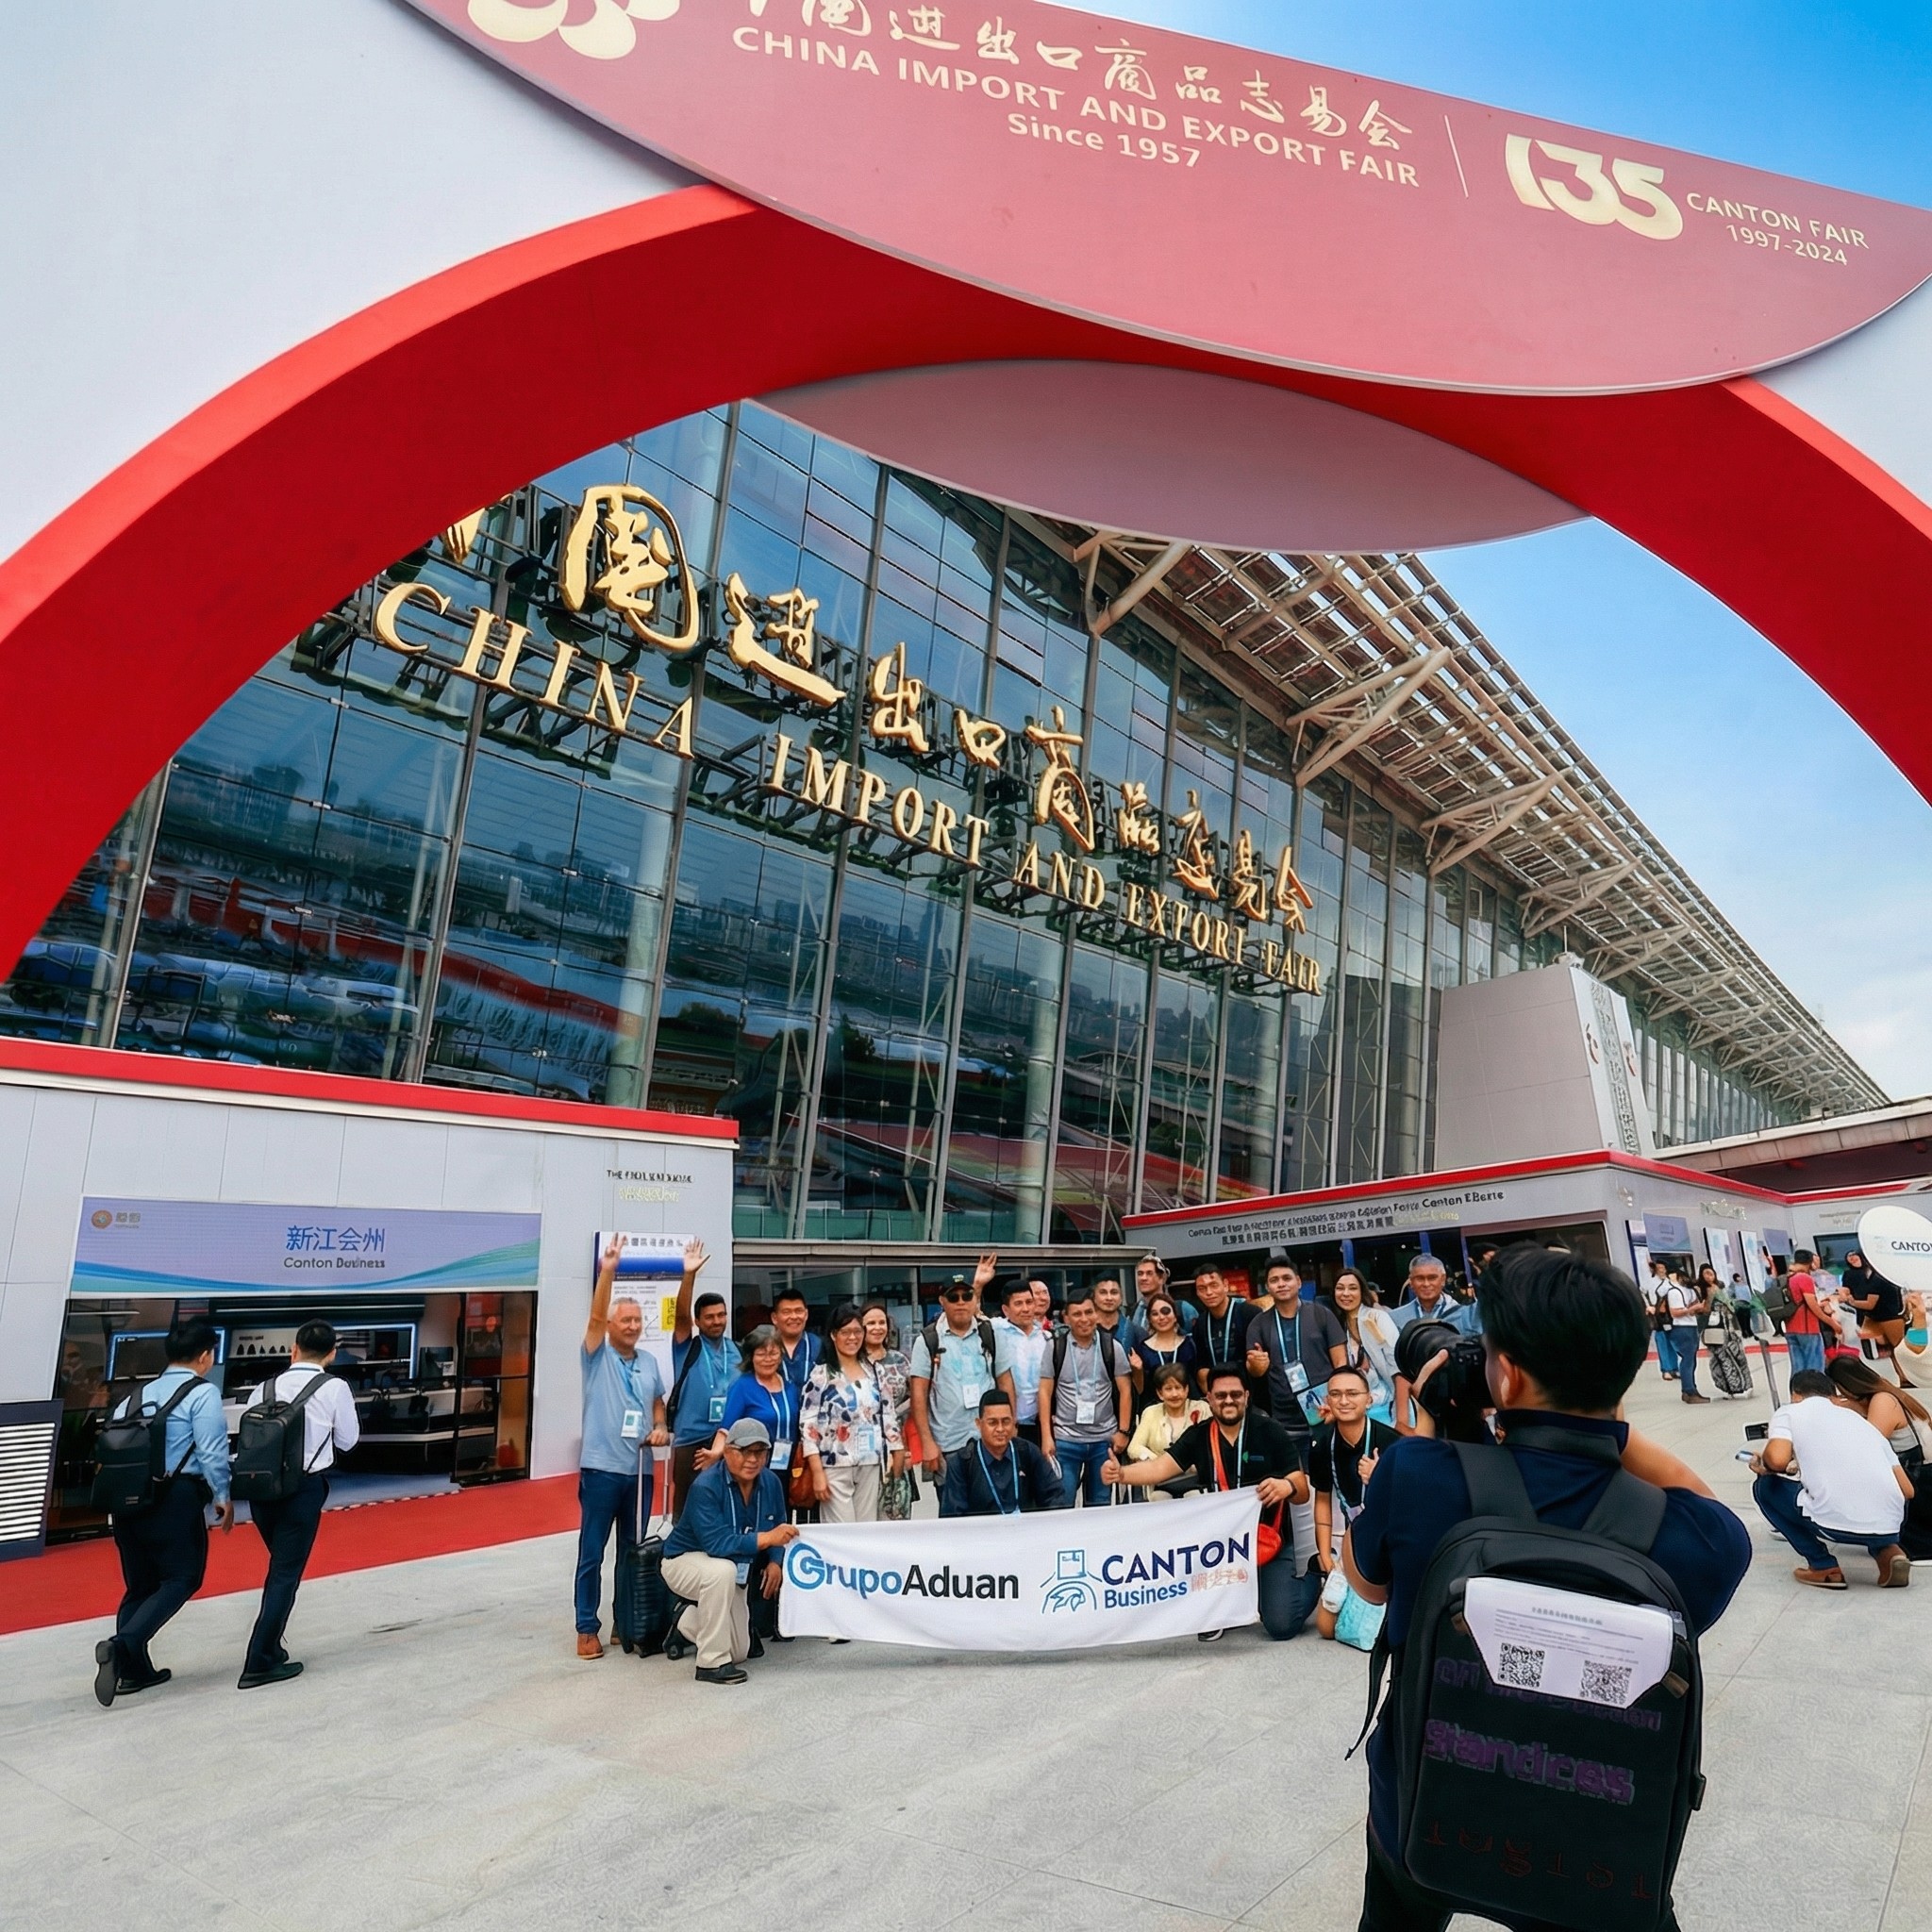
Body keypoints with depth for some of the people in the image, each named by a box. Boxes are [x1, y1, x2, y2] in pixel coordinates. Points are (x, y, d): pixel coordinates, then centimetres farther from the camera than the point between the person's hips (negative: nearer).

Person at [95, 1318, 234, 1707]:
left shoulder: (137, 1395, 15)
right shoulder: (203, 1393, -4)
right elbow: (212, 1451, -10)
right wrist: (223, 1496, 0)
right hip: (175, 1497, -7)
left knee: (139, 1584, 18)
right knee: (181, 1579, 2)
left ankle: (133, 1669, 18)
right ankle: (122, 1645, -17)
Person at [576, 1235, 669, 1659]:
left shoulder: (649, 1361, 12)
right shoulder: (598, 1356, -3)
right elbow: (595, 1315, -19)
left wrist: (660, 1429, -1)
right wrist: (607, 1270, -31)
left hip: (640, 1468, 5)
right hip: (601, 1468, -4)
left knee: (633, 1551, 12)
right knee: (592, 1552, 1)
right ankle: (587, 1629, 10)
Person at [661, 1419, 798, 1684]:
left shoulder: (771, 1483, -13)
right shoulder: (706, 1486, -32)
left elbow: (779, 1529, 0)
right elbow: (717, 1543, -41)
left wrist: (775, 1562, -19)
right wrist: (766, 1539, -45)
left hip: (734, 1571, 6)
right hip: (686, 1560, -6)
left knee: (739, 1651, 11)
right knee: (723, 1570, -40)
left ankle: (686, 1628, 42)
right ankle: (712, 1662, -24)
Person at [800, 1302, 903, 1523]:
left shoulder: (873, 1371, 9)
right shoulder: (821, 1375, -6)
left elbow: (888, 1414, 14)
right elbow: (808, 1425, -9)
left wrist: (898, 1452, 9)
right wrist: (817, 1472, -13)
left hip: (871, 1466, 5)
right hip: (835, 1467, -5)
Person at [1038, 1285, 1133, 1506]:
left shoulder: (1112, 1347, 1)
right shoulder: (1055, 1347, -1)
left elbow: (1125, 1391, 4)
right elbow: (1045, 1393, 0)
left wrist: (1122, 1431, -2)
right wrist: (1046, 1436, -5)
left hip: (1104, 1439, 1)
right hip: (1065, 1439, -1)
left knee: (1099, 1505, 11)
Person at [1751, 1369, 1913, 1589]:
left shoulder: (1790, 1412, 11)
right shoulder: (1859, 1419, 25)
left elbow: (1778, 1459, -10)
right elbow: (1907, 1491, 20)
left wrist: (1763, 1464, 14)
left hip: (1837, 1523, -6)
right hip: (1889, 1524, 6)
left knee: (1765, 1487, 22)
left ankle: (1824, 1568, 14)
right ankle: (1887, 1551, 13)